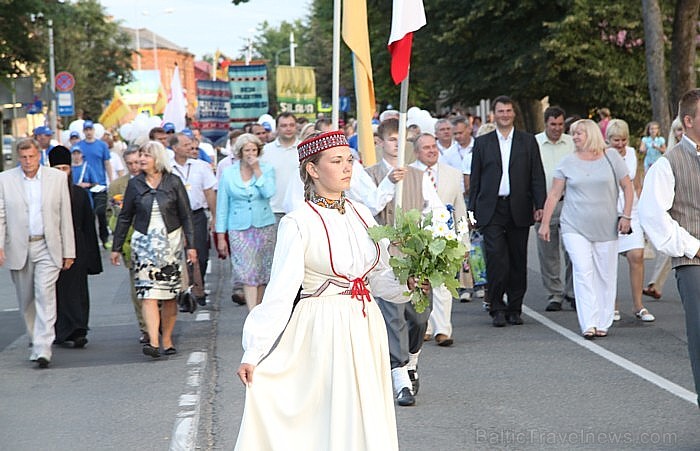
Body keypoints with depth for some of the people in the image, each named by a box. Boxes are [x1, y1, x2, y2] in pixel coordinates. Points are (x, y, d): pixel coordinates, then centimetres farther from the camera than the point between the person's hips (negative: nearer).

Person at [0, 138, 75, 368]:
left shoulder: (57, 178, 3)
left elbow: (65, 217, 5)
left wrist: (68, 251, 3)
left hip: (47, 247, -2)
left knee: (45, 295, -14)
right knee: (26, 301, 10)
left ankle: (43, 349, -17)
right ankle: (36, 340, 28)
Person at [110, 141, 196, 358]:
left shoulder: (173, 183, 0)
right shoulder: (135, 184, 4)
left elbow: (186, 216, 4)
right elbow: (125, 217, 10)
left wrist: (191, 245, -1)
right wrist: (116, 247, 10)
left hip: (171, 241, 0)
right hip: (144, 243, 0)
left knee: (170, 295, 3)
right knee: (148, 293, -12)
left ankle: (167, 340, 15)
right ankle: (153, 341, -20)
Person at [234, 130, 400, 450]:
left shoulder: (361, 215, 8)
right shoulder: (298, 224, -9)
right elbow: (280, 292, -12)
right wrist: (253, 353, -17)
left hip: (365, 328, 6)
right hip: (322, 328, -6)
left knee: (368, 424, 9)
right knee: (327, 421, -3)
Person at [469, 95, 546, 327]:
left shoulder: (528, 141, 9)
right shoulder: (482, 143, 9)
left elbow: (537, 176, 6)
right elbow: (475, 179, 9)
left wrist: (540, 205, -3)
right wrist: (472, 210, 4)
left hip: (519, 210, 1)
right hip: (491, 210, -1)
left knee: (518, 261, 5)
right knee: (496, 259, -10)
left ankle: (515, 308, 14)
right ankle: (497, 309, -4)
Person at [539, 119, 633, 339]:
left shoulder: (611, 157, 4)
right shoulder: (568, 162, 5)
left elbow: (627, 187, 6)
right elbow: (554, 194, 6)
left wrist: (626, 215, -3)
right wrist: (545, 223, 2)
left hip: (606, 228, 1)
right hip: (575, 228, -1)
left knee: (605, 275, 3)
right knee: (583, 272, -12)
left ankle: (602, 323, 12)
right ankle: (589, 324, -15)